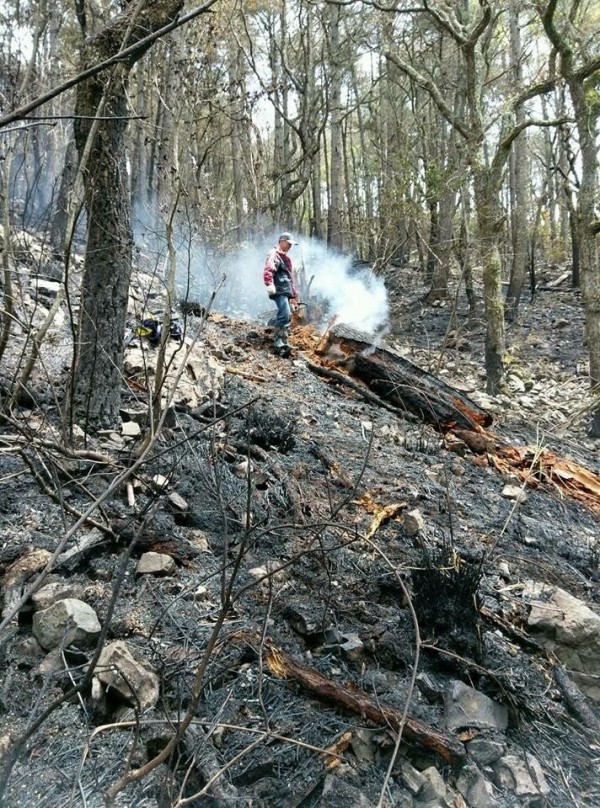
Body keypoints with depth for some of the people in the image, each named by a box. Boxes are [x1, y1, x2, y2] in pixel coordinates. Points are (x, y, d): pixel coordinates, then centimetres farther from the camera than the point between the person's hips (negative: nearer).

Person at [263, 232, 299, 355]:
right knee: (284, 315, -22)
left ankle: (282, 343, 20)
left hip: (286, 291, 11)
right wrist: (269, 284, -38)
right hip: (279, 290, -11)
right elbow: (268, 271, -22)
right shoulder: (274, 255, -5)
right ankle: (279, 344, -26)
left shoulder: (285, 256, 26)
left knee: (287, 316, 12)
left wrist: (294, 291, 31)